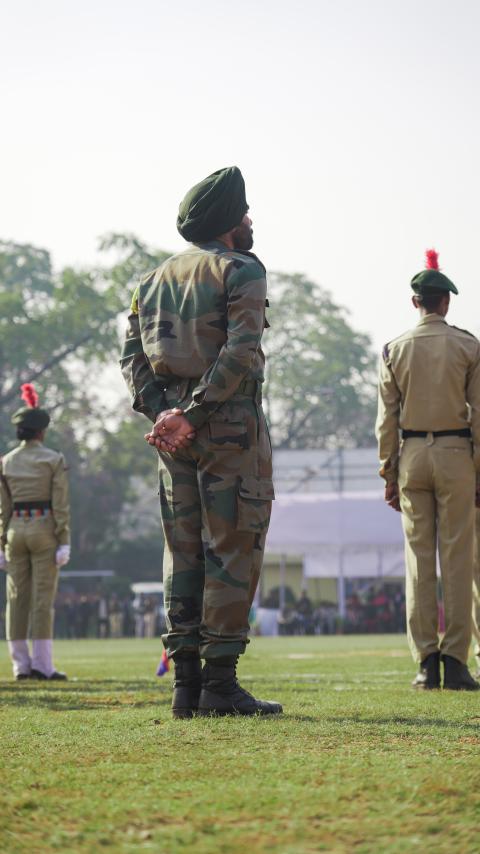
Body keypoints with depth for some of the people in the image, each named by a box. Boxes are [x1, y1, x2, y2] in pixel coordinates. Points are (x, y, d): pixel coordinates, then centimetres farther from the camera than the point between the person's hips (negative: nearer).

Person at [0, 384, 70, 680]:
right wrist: (64, 543, -7)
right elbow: (61, 505, -9)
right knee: (43, 598, -3)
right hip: (44, 530, -4)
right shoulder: (54, 460, -5)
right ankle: (42, 665, -7)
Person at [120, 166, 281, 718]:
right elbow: (241, 352, -17)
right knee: (233, 549, -4)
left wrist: (160, 410, -3)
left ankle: (186, 683, 7)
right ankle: (220, 682, -7)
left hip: (174, 429, 7)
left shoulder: (155, 279, 17)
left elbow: (133, 353, 7)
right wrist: (195, 413, -18)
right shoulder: (240, 270, -4)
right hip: (230, 423, -7)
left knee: (183, 552, 9)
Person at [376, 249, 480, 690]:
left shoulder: (395, 350, 3)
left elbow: (387, 418, 2)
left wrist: (389, 474, 7)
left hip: (411, 455, 2)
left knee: (419, 558, 4)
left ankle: (426, 663, 1)